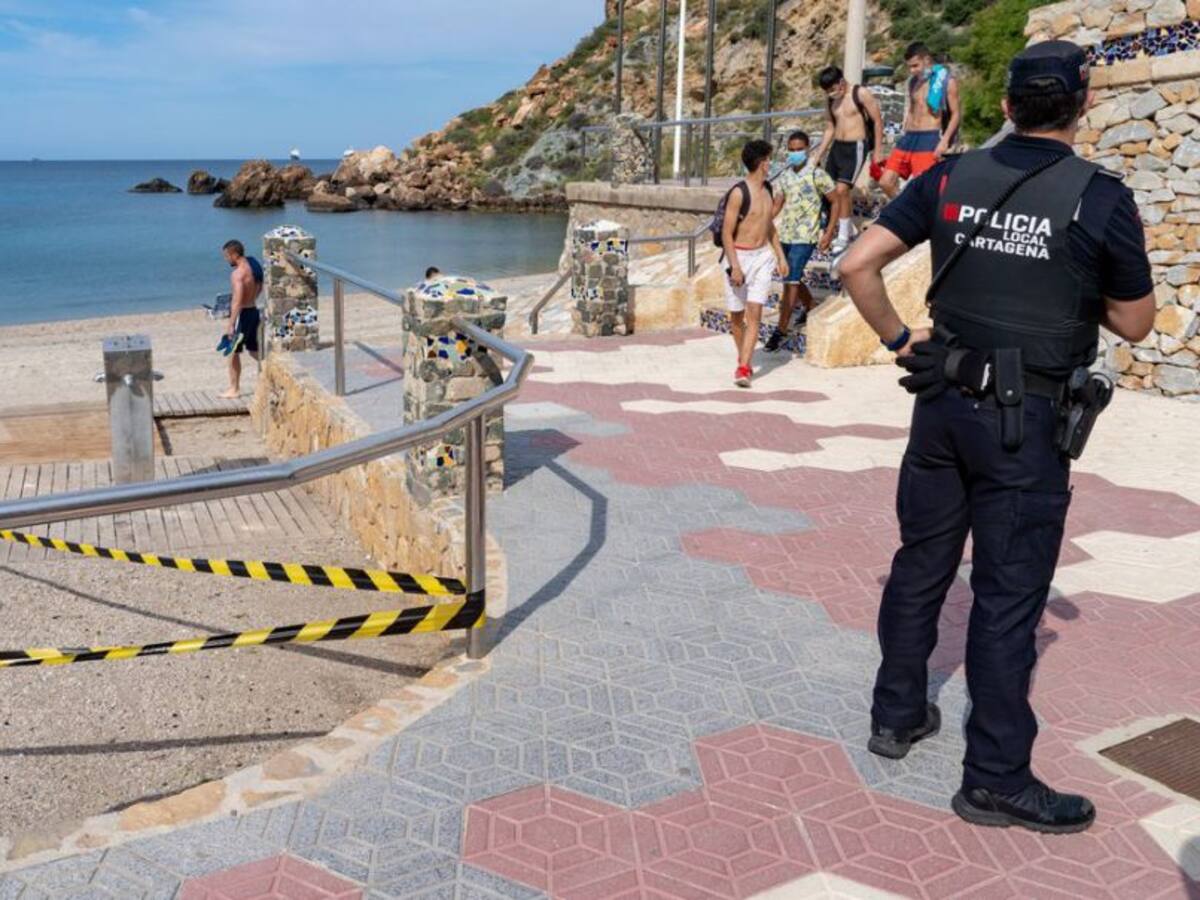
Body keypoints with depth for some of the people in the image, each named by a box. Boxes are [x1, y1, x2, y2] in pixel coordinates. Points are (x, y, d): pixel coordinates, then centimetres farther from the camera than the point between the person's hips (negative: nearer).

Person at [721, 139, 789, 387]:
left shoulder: (767, 189, 11)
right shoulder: (739, 193, -13)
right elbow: (727, 232, -14)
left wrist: (780, 255, 19)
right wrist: (734, 266, -20)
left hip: (763, 257, 5)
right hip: (739, 256, -5)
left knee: (754, 312, -10)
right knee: (736, 315, 7)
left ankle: (743, 368, -14)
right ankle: (745, 360, 28)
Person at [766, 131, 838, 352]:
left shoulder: (817, 174, -6)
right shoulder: (784, 176, 9)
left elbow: (835, 201, -2)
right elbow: (777, 205, 12)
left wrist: (829, 232, -8)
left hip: (804, 237, -6)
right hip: (784, 235, 6)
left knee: (791, 280, -11)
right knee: (794, 279, 17)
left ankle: (781, 329, -7)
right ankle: (810, 306, 43)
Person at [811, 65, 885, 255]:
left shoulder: (861, 94, -9)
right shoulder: (831, 100, 9)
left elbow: (878, 121, -6)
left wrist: (877, 151, -7)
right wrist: (818, 155, 14)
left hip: (856, 147, -7)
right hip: (836, 146, 7)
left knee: (841, 189, -15)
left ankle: (843, 237, -3)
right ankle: (847, 230, 22)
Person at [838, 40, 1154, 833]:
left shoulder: (952, 178, 0)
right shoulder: (1101, 198, -10)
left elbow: (858, 265, -4)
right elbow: (1135, 324, -1)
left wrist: (897, 339, 6)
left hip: (945, 402, 4)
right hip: (1027, 421, -4)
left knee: (922, 564, 16)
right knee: (1008, 595, 3)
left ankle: (898, 714, 30)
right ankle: (996, 778, 14)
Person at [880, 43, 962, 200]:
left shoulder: (946, 81, -3)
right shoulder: (913, 81, 16)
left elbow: (956, 113, -6)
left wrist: (944, 141, -16)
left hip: (929, 140, -7)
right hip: (908, 138, 7)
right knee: (886, 182, -2)